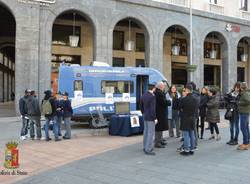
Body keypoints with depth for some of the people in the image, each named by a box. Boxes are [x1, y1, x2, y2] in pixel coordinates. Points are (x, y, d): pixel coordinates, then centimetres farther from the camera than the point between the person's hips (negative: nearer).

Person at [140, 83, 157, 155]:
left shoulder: (143, 95, 7)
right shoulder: (152, 96, -19)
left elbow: (141, 106, 16)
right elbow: (153, 108, -22)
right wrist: (155, 118, -15)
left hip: (145, 117, 9)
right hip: (151, 117, -9)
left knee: (146, 132, 16)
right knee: (151, 133, -4)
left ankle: (145, 147, 27)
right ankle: (148, 150, -2)